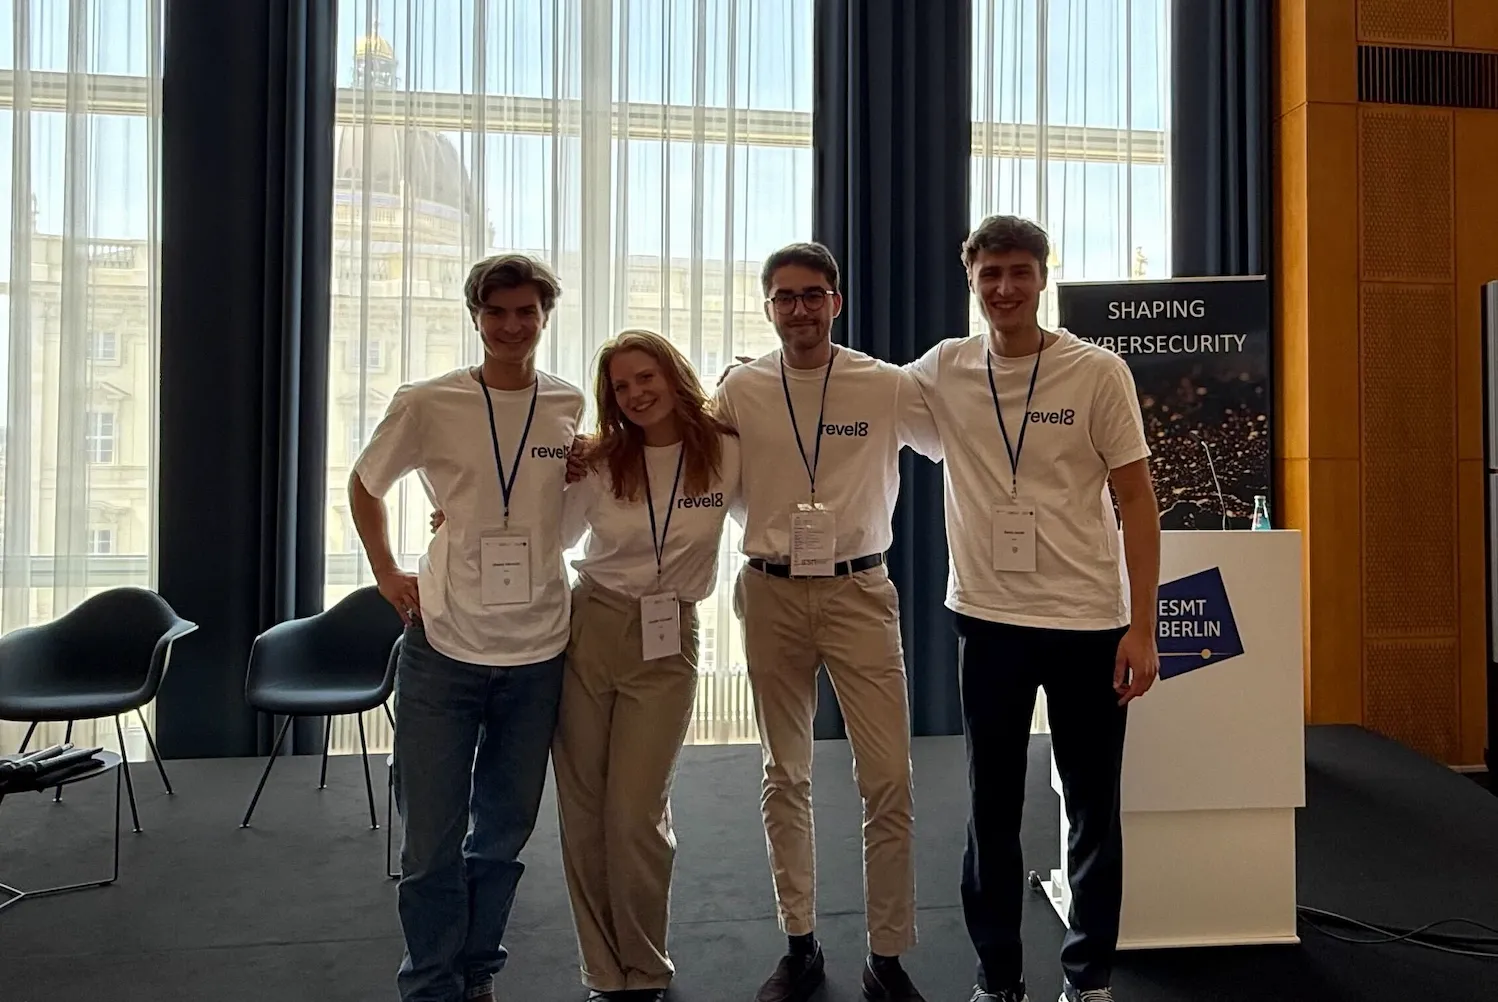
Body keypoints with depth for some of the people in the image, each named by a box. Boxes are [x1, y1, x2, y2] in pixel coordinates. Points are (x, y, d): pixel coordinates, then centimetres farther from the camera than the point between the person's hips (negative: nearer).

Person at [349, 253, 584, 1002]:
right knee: (432, 838, 6)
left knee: (506, 830, 15)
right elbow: (364, 485, 9)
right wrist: (386, 572, 3)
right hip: (443, 645, -2)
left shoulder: (572, 408, 1)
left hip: (539, 650, 2)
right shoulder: (427, 404, -6)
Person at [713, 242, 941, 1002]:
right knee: (785, 775, 12)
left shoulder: (887, 387, -4)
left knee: (888, 780, -1)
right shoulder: (739, 390, 0)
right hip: (771, 593, 2)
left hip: (858, 590, -1)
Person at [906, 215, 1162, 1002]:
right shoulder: (943, 371, 0)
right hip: (986, 620, 2)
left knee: (1093, 811, 11)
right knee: (991, 810, 12)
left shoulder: (1100, 373, -6)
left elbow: (1136, 500, -4)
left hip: (1088, 622, -1)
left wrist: (1141, 628, -8)